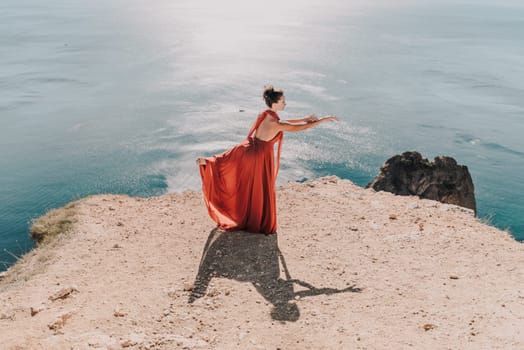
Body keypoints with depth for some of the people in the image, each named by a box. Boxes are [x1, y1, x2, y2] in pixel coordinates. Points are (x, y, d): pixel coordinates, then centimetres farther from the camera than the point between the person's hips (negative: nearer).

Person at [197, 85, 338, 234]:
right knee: (261, 191, 11)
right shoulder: (276, 123, -28)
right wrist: (323, 120, -23)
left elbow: (285, 123, 10)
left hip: (248, 149, 6)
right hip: (261, 155, -5)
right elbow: (299, 127, -28)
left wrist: (306, 119, 8)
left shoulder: (265, 115, -2)